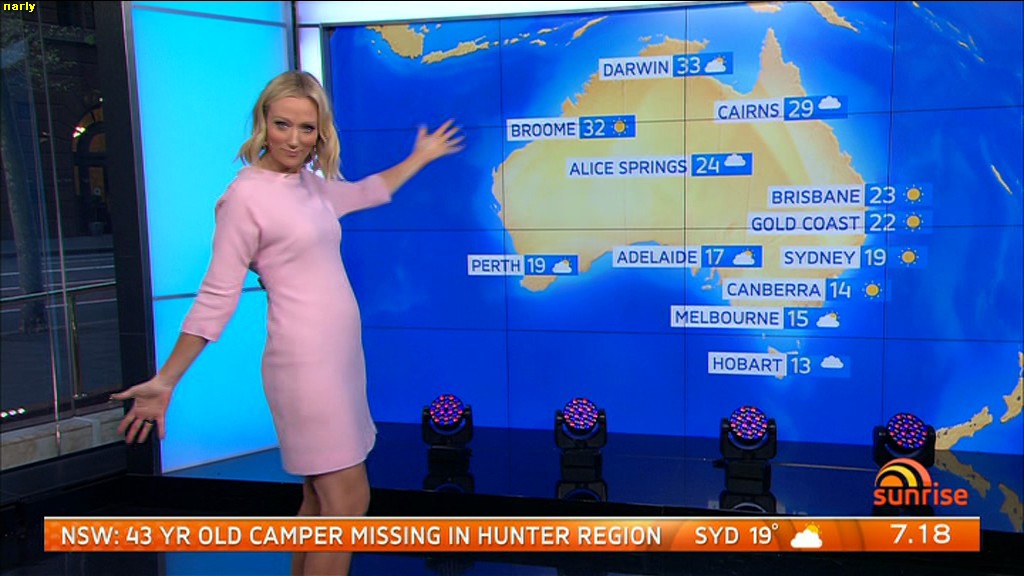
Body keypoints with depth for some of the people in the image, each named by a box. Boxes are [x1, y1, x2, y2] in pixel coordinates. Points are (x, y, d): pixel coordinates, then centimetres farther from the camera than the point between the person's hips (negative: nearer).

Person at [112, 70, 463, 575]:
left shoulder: (311, 185, 11)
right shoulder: (245, 196, -11)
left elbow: (365, 193, 32)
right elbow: (216, 296, -11)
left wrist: (420, 157, 40)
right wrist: (165, 380, -15)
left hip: (340, 354, 8)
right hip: (305, 360, -8)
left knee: (321, 498, 15)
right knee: (349, 501, -4)